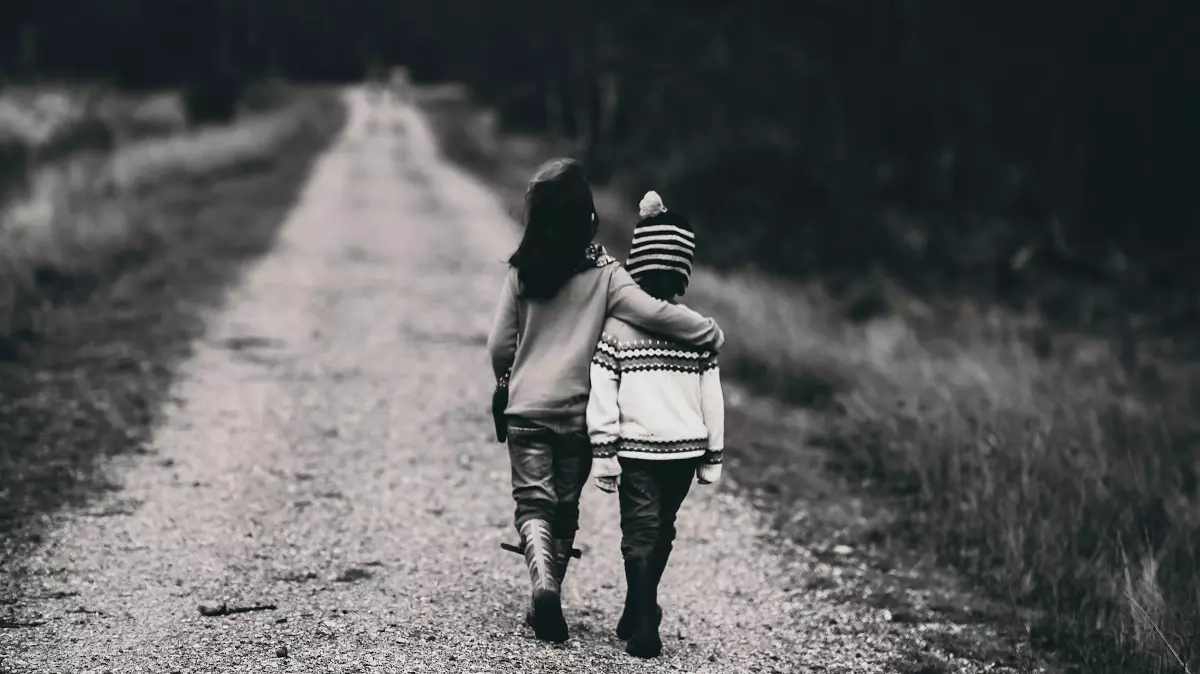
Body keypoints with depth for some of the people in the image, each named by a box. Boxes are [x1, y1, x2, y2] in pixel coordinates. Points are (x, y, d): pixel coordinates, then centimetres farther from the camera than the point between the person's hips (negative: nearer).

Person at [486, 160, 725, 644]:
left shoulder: (521, 272, -4)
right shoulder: (603, 273, -9)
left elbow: (499, 345, 1)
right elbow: (653, 313, -20)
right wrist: (709, 332, -6)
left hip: (526, 409, 0)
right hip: (578, 413, 0)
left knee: (533, 503, 3)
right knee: (566, 508, 15)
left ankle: (543, 584, -22)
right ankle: (547, 604, 21)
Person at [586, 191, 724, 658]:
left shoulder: (617, 326, -7)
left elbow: (602, 395, -9)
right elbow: (712, 397, 1)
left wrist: (602, 452, -3)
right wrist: (713, 457, 10)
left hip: (636, 448, -2)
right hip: (685, 446, 2)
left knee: (640, 533, 2)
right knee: (661, 531, 17)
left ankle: (643, 627, -7)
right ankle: (639, 616, 28)